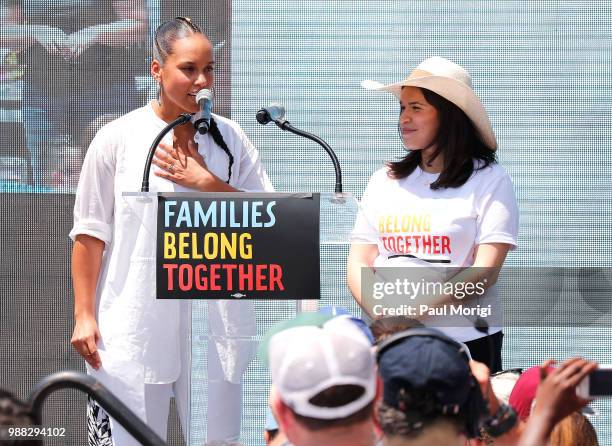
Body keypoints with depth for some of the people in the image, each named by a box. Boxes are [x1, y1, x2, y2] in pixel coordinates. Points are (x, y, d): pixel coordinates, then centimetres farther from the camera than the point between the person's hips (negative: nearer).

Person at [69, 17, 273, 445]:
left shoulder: (230, 139, 7)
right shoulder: (117, 139, 0)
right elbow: (90, 233, 2)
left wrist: (207, 183, -8)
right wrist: (84, 315, -1)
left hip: (214, 324, 2)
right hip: (136, 326, -2)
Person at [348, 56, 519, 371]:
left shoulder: (488, 180, 1)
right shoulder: (384, 181, 15)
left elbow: (484, 272, -9)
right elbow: (359, 264, 9)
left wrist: (420, 310, -20)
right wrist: (383, 315, -11)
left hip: (466, 342, -3)